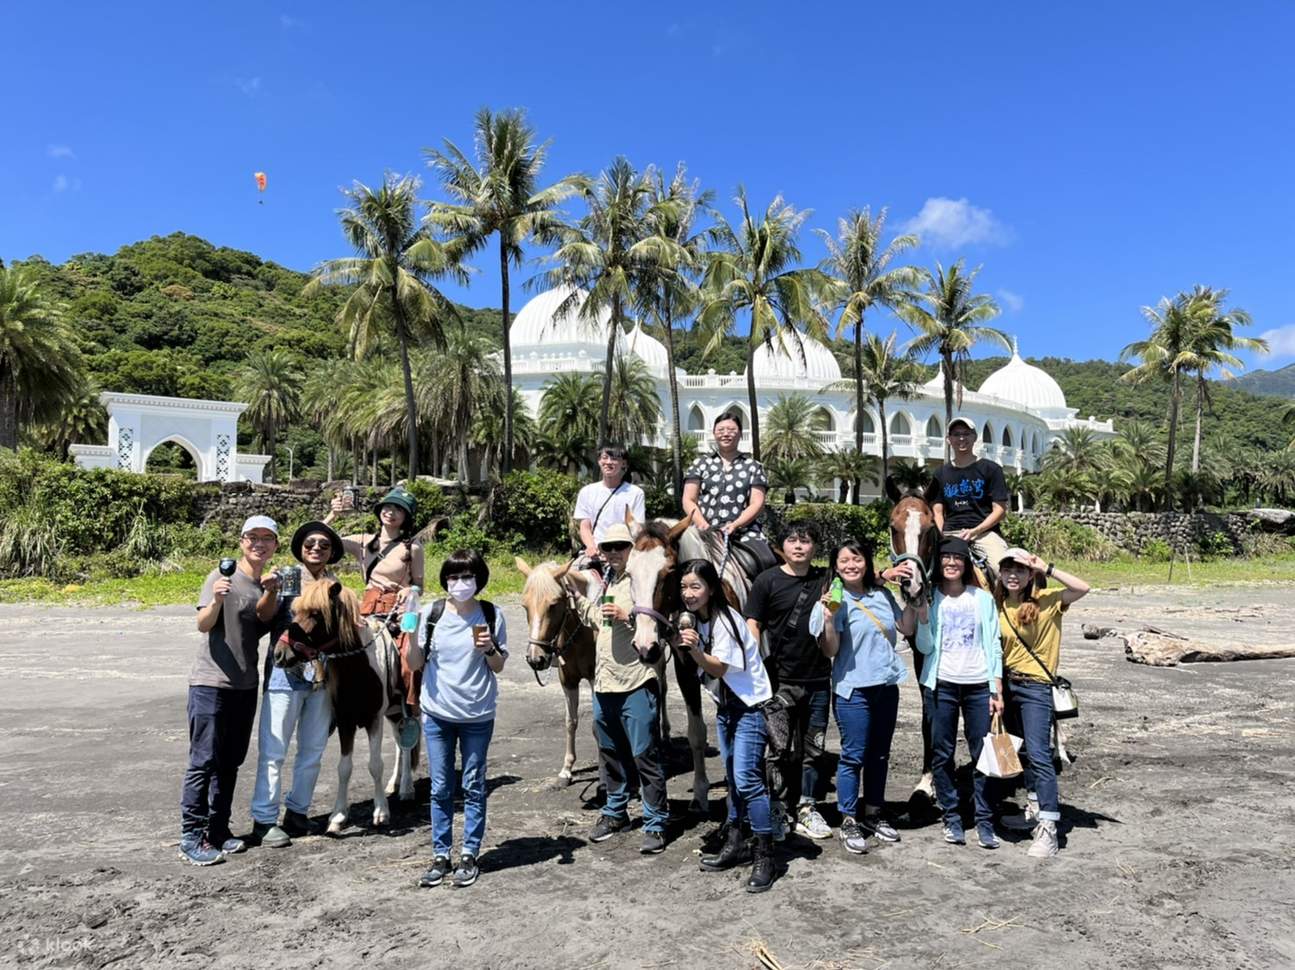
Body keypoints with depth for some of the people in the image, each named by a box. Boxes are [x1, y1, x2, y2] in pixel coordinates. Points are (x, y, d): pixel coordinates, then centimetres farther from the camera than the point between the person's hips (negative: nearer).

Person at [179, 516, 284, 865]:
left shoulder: (267, 585, 10)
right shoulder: (222, 577, -9)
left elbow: (261, 629, 7)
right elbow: (203, 625, -17)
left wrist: (272, 597, -8)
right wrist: (216, 600, -36)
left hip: (246, 685, 7)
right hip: (210, 682, -6)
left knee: (230, 761, 12)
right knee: (204, 760, -3)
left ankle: (218, 830, 22)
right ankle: (191, 837, 5)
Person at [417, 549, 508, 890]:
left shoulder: (491, 616, -5)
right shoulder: (431, 613, -2)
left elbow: (499, 667, 1)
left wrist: (489, 649, -19)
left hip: (477, 715, -1)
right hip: (437, 713, 1)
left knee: (474, 787, 8)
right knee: (440, 788, 9)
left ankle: (469, 856, 21)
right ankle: (440, 856, 22)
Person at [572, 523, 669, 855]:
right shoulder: (604, 583, 12)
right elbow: (592, 619, 27)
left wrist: (627, 616, -25)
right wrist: (578, 594, 14)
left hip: (637, 683, -7)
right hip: (604, 682, 7)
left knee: (645, 755, -2)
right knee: (610, 752, 18)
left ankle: (656, 825, 9)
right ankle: (615, 812, 34)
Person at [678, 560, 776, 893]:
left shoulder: (724, 619, -21)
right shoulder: (696, 620, 3)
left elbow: (719, 668, -24)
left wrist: (695, 650, -38)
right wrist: (682, 645, -2)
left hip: (750, 705, -8)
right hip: (725, 706, 9)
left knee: (747, 778, -12)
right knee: (732, 777, 15)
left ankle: (765, 855, -3)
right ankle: (734, 843, 26)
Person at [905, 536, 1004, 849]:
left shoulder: (982, 599, 7)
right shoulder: (929, 598, 3)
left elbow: (993, 646, 6)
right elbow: (925, 647, -1)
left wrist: (997, 690, 1)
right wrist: (922, 615, -17)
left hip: (979, 685, 1)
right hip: (942, 684, 0)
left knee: (983, 753, 0)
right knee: (942, 754, 3)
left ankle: (985, 821, 9)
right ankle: (951, 818, 14)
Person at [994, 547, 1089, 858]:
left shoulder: (1046, 600, -9)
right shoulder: (999, 606, 3)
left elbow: (1083, 588, -26)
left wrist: (1046, 568, -24)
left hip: (1036, 687, -6)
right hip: (1008, 684, 6)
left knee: (1038, 755, -11)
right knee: (1022, 752, 19)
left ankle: (1048, 829, -9)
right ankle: (1034, 809, 36)